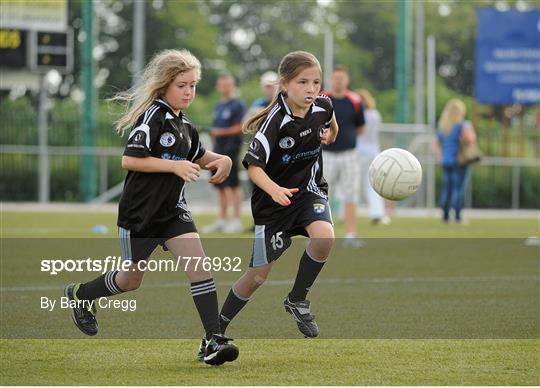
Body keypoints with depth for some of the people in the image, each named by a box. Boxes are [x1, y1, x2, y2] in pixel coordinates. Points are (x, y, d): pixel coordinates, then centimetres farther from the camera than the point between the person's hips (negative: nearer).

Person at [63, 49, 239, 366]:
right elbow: (129, 160, -23)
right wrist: (174, 166, -26)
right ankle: (81, 295, 41)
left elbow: (198, 156, 28)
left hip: (173, 211, 6)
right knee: (131, 280, 12)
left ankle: (213, 340, -16)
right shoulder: (152, 117, -16)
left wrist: (220, 160, 6)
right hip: (140, 212, -6)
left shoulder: (184, 126, 9)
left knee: (198, 264, -14)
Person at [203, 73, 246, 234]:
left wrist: (222, 132, -14)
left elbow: (241, 127, -13)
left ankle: (236, 220, -7)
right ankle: (222, 220, 14)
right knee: (220, 186, 10)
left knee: (233, 184, -8)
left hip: (231, 147, -8)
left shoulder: (238, 105, -5)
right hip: (218, 148, 8)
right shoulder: (218, 106, 19)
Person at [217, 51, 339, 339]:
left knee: (323, 236, -29)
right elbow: (253, 166, -28)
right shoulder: (276, 121, -25)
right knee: (259, 274, 2)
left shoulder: (322, 106, -8)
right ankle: (218, 328, 24)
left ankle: (297, 300, -6)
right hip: (273, 200, -4)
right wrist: (274, 189, -42)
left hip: (309, 190, 4)